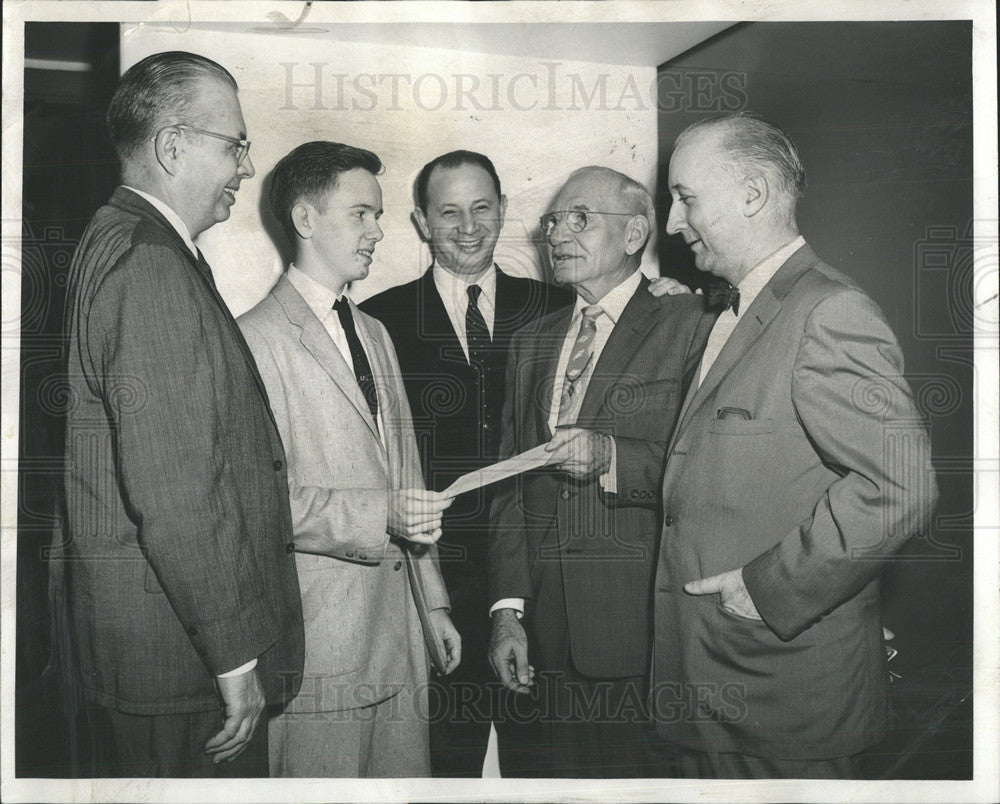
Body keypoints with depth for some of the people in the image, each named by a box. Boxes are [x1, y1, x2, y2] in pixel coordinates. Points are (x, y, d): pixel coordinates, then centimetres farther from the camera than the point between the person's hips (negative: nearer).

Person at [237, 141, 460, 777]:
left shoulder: (376, 335, 18)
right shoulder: (258, 339, -9)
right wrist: (380, 515, -24)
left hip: (398, 629, 7)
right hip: (321, 640, -7)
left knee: (408, 777, 11)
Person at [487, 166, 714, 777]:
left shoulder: (690, 327, -4)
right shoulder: (532, 343, 15)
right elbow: (512, 484, 14)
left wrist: (612, 457, -22)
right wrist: (508, 609, 8)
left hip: (649, 635, -5)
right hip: (557, 635, 5)